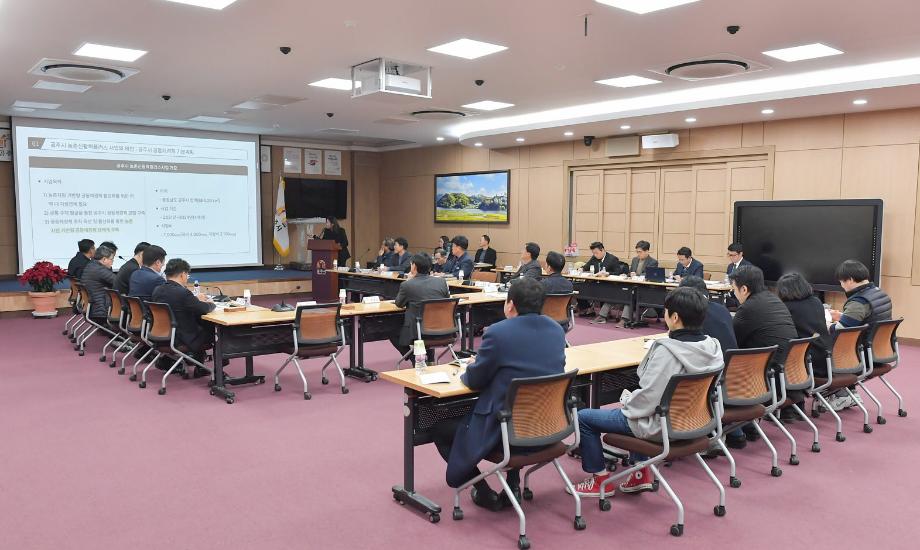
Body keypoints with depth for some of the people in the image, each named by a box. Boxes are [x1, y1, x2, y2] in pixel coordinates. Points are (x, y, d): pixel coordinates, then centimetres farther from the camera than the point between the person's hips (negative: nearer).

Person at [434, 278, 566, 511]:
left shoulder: (498, 332, -18)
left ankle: (485, 494, 16)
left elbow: (474, 381, -8)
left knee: (441, 431, 15)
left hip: (505, 429, -6)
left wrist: (466, 372, 16)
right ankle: (513, 486, 29)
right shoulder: (557, 329, 2)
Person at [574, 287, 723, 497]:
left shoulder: (667, 351, -28)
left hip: (660, 425, -8)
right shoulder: (712, 347, -5)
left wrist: (627, 407, -5)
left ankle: (600, 479, 18)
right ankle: (641, 474, 32)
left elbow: (648, 397, -26)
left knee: (583, 417, 6)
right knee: (632, 410, 36)